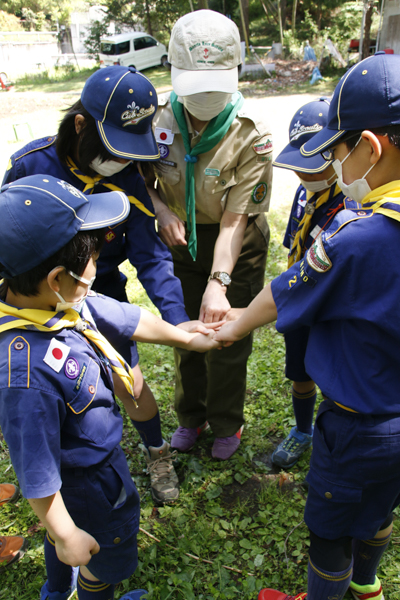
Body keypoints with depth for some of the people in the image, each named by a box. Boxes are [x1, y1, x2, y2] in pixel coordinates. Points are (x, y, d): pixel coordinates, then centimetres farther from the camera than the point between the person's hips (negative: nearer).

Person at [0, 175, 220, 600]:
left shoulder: (56, 298, -18)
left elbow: (127, 319, -4)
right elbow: (36, 473, -30)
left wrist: (186, 338, 11)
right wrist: (67, 536, -14)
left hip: (99, 452, 8)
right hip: (87, 484, -8)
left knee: (61, 533, 36)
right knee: (109, 560, 24)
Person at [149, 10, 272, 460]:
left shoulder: (252, 136, -23)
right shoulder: (160, 116, -12)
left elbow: (235, 219, -27)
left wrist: (218, 282, -39)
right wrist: (160, 209, -19)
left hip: (235, 246, -3)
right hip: (180, 239, 4)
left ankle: (227, 424, 36)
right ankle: (190, 417, 42)